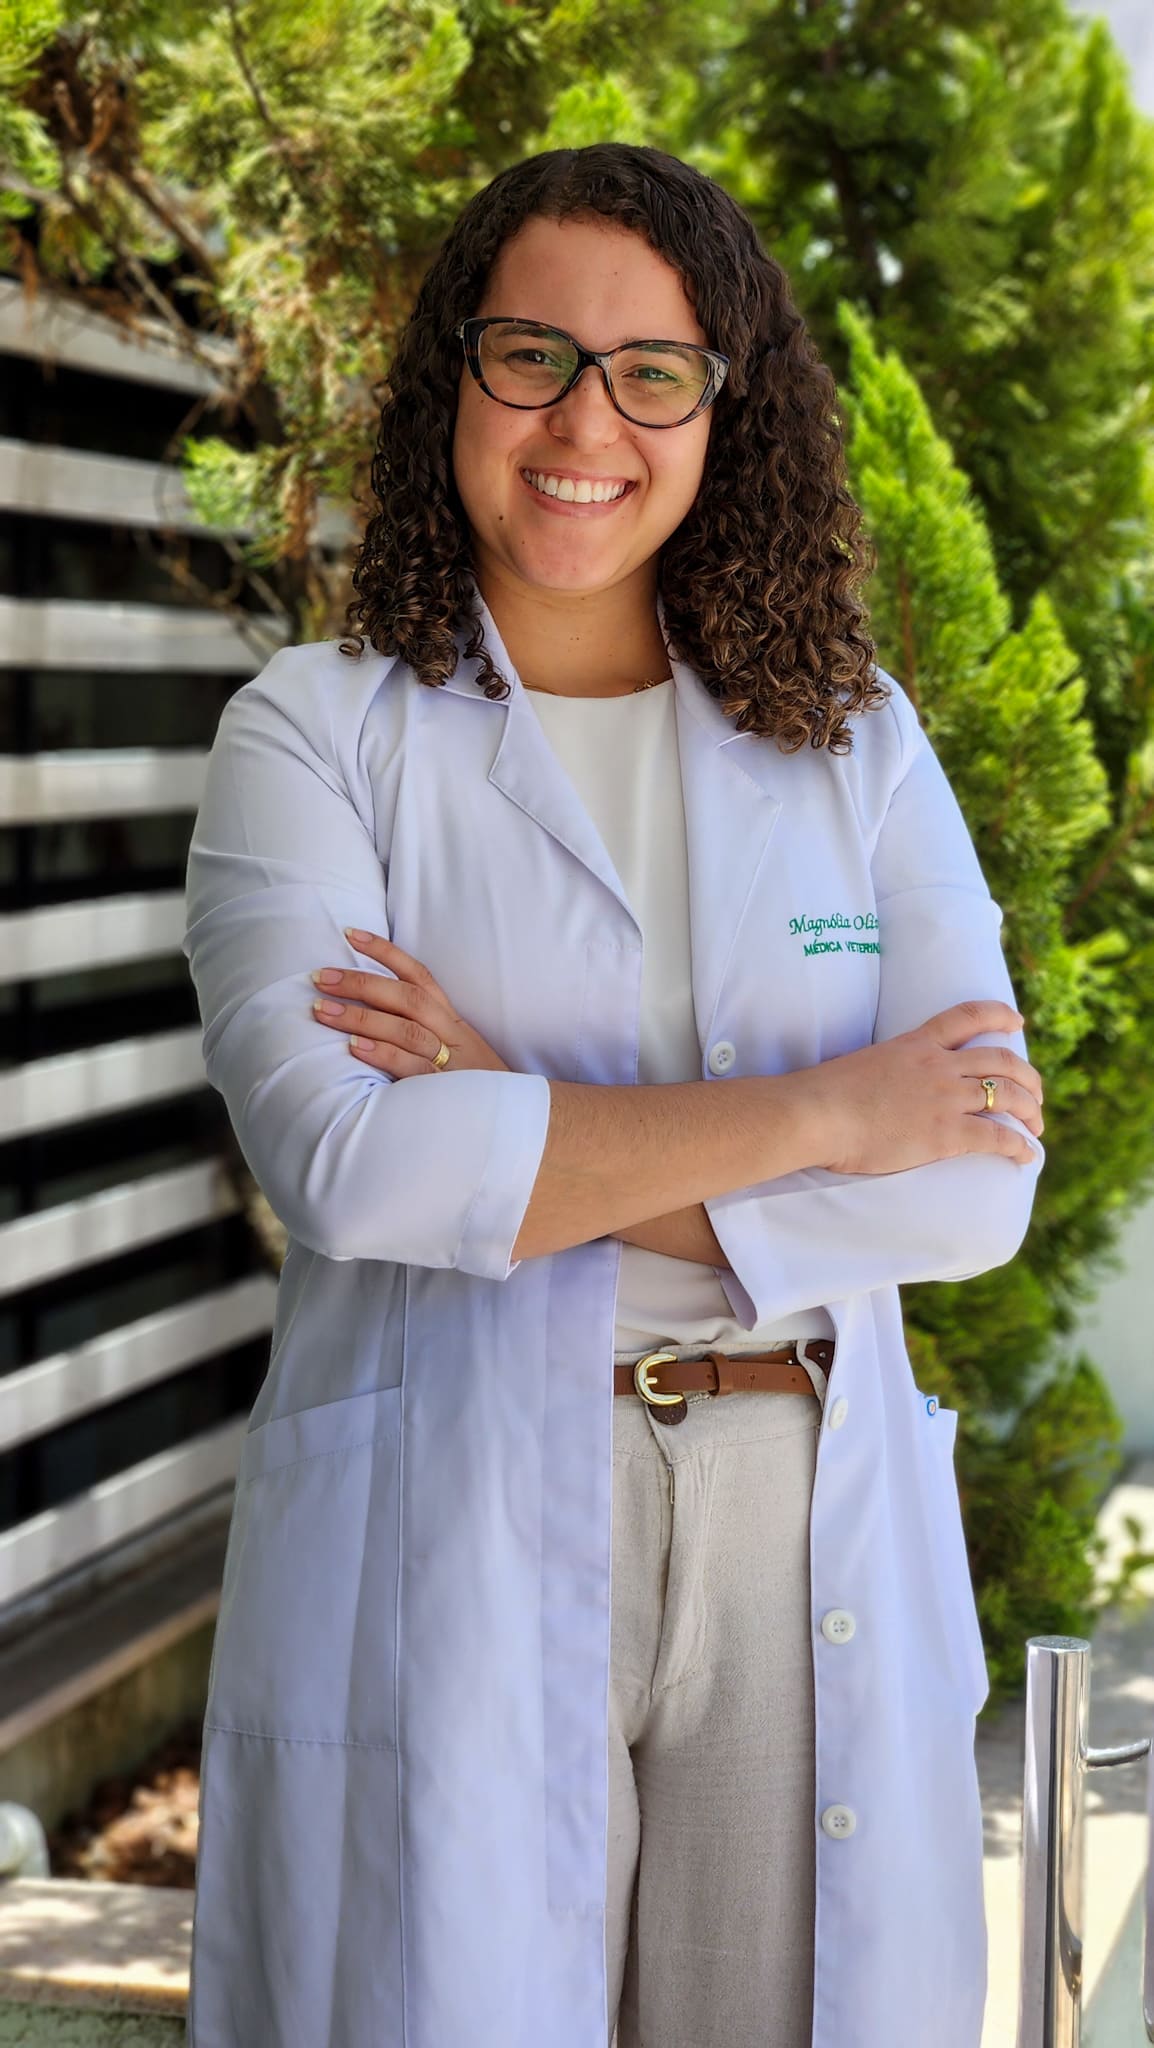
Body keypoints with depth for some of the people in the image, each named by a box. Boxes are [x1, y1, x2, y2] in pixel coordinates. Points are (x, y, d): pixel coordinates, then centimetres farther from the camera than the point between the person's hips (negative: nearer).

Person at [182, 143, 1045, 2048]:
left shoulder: (855, 744, 9)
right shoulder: (318, 733, 2)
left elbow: (982, 1182, -2)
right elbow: (341, 1156, -14)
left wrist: (525, 1144, -11)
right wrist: (817, 1117, -11)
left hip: (816, 1568, 3)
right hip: (448, 1559, -2)